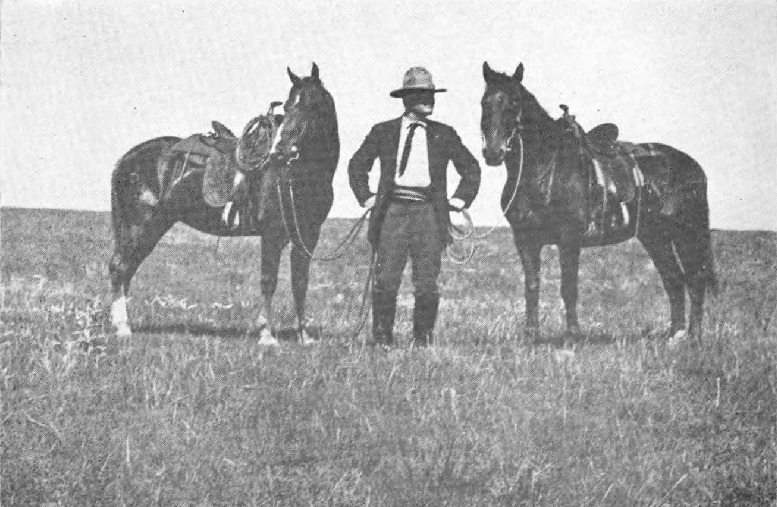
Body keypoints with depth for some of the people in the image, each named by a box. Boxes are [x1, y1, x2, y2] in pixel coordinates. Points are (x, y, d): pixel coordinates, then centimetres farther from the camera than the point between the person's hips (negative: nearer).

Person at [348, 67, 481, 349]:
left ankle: (423, 337, 9)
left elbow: (471, 169, 20)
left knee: (427, 283, -1)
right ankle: (381, 337, 2)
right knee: (386, 280, -5)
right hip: (392, 210, -1)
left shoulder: (444, 135, 12)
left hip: (428, 212, 1)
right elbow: (357, 165, 17)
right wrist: (366, 197, 7)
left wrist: (459, 200, 10)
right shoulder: (383, 132, 9)